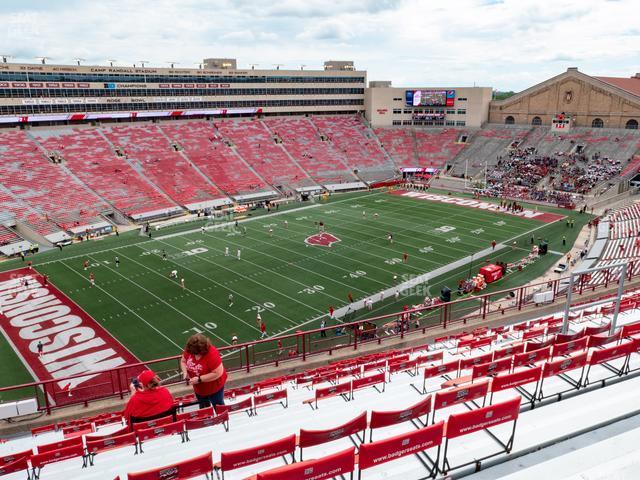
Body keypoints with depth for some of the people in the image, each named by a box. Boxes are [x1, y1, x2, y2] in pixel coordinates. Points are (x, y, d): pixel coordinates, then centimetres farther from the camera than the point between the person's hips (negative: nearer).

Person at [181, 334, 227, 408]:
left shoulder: (212, 354, -37)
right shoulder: (189, 350, -20)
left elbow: (218, 373, -34)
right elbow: (183, 361, 0)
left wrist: (199, 379, -33)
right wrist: (185, 372, -20)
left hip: (214, 387, -5)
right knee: (203, 408, 29)